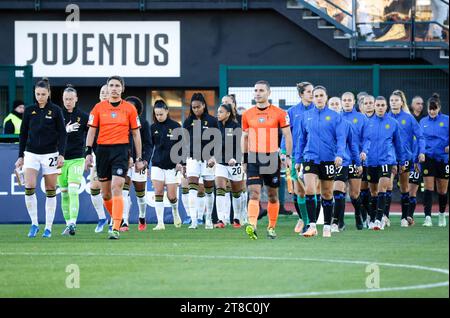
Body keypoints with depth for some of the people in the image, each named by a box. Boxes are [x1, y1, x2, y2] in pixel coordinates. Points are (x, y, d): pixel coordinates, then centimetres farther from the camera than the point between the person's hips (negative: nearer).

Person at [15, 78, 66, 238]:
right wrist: (21, 156, 9)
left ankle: (48, 227, 9)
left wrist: (61, 154, -10)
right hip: (31, 153, 2)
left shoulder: (56, 110, 0)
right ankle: (34, 224, -3)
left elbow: (62, 133, -1)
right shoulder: (29, 110, 6)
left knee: (50, 190, 2)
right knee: (29, 187, -15)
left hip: (50, 154, -2)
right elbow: (23, 134, 11)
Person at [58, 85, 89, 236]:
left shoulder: (83, 116, 0)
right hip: (61, 158, 2)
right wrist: (65, 130, -18)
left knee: (73, 191, -15)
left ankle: (73, 223, -21)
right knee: (64, 194, 6)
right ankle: (68, 224, 15)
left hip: (77, 158, -2)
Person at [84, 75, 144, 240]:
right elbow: (91, 131, 9)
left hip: (121, 150, -3)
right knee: (105, 193, 7)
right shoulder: (99, 107, 7)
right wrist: (88, 152, -2)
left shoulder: (129, 108, 4)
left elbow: (136, 133, 8)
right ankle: (117, 219, 30)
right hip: (102, 150, 3)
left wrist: (139, 158, 6)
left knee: (116, 189, -17)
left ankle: (116, 229, -19)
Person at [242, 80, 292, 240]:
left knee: (273, 195, 8)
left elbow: (287, 135, 2)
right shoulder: (247, 115, 7)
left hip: (272, 158, -1)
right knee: (254, 193, -13)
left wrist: (288, 157, -6)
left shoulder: (279, 113, -1)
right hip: (253, 158, 1)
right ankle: (252, 226, -28)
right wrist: (244, 160, 13)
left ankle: (271, 227, 21)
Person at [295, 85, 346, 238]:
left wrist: (339, 154, -21)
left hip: (328, 160, -1)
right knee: (309, 191, -14)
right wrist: (298, 160, 11)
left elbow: (341, 137, -6)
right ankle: (312, 226, -12)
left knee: (327, 194, 8)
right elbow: (301, 139, 13)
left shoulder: (335, 116, 0)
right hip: (310, 158, 1)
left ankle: (327, 226, 18)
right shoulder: (306, 116, 7)